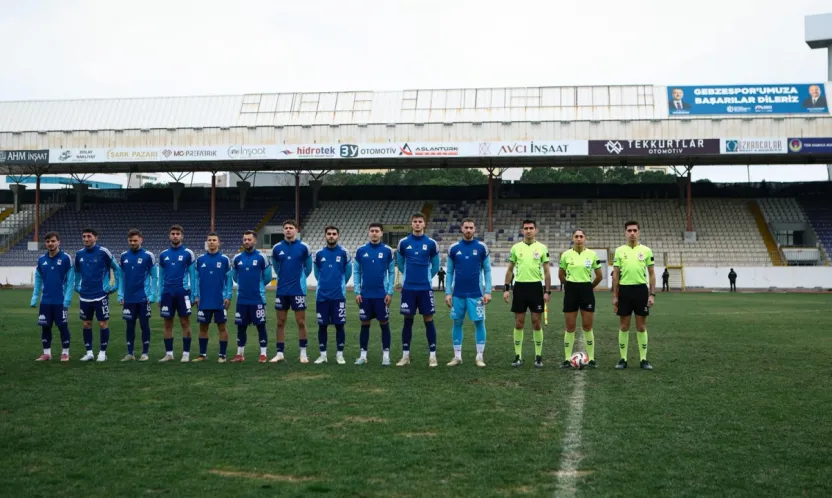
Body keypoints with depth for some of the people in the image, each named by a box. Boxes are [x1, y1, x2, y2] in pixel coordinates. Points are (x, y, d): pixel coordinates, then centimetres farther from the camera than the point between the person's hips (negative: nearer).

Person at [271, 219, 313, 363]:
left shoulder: (303, 247, -4)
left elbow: (308, 267, 9)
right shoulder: (277, 248, 2)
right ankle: (279, 353, 13)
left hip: (298, 290, -2)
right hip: (281, 290, 2)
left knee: (301, 322, 1)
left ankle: (303, 353, 10)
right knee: (280, 322, 6)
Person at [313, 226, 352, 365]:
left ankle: (340, 354, 10)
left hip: (338, 296, -2)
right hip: (322, 295, 2)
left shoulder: (343, 253, -1)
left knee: (339, 325, 0)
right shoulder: (319, 254, 5)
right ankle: (323, 354, 14)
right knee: (322, 325, 5)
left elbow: (348, 272, 10)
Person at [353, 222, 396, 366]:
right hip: (365, 295, 1)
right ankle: (363, 355, 14)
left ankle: (386, 355, 10)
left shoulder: (387, 250, 0)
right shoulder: (361, 250, 3)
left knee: (384, 323, 3)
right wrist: (357, 292, -1)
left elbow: (392, 272, 2)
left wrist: (390, 292, -5)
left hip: (382, 295, -1)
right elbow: (356, 272, 6)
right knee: (365, 324, 7)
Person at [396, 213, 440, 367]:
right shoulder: (403, 243, 1)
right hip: (408, 288, 1)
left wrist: (427, 277, 8)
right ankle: (405, 355, 12)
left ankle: (432, 356, 6)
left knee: (429, 320, 1)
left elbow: (435, 264, 11)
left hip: (425, 288, 0)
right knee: (408, 321, 5)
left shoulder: (431, 243, 0)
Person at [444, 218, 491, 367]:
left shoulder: (482, 248, 0)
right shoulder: (453, 248, 3)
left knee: (479, 322, 0)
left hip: (476, 293, -1)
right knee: (457, 323, 6)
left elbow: (487, 270, 2)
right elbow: (449, 272, 7)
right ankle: (457, 356, 14)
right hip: (458, 294, 1)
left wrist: (488, 291, -5)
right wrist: (448, 292, 1)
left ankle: (480, 356, 9)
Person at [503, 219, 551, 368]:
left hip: (536, 287, -1)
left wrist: (547, 291, -3)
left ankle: (538, 357, 10)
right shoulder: (516, 247, 5)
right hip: (520, 287, 1)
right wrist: (506, 289, 3)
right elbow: (510, 270, 10)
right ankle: (518, 357, 11)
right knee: (519, 323, 3)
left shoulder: (542, 248, 2)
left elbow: (546, 272, 3)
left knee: (536, 323, 2)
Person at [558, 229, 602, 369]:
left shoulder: (592, 254, -2)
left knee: (587, 327, 2)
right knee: (570, 327, 2)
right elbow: (561, 275, 12)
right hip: (571, 291, 0)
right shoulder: (566, 255, -1)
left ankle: (591, 359, 10)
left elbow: (599, 276, 8)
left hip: (587, 291, 0)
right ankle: (567, 359, 8)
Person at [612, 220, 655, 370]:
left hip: (641, 289, 0)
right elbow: (615, 275, 6)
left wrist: (652, 294, -2)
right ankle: (623, 359, 11)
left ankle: (643, 359, 10)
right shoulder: (619, 251, 5)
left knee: (641, 326, 3)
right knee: (624, 326, 4)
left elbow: (652, 274, 6)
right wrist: (614, 296, 2)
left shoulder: (646, 250, 3)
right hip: (624, 290, 0)